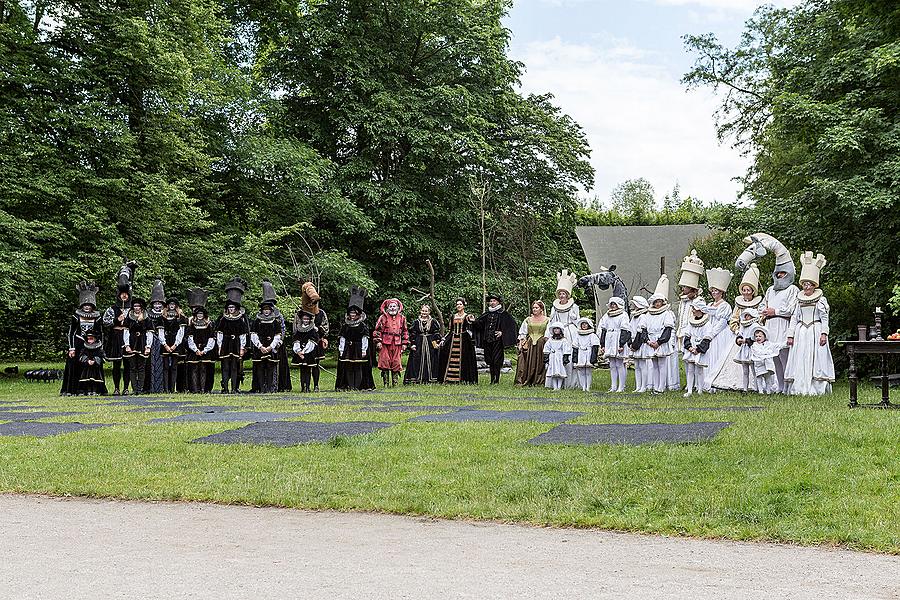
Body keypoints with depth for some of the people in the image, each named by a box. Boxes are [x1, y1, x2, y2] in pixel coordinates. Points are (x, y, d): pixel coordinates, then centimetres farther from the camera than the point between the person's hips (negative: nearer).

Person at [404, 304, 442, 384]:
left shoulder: (433, 322, 5)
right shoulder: (416, 322, 6)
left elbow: (437, 333, 4)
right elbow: (412, 334, 6)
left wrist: (438, 342, -7)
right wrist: (412, 344, -3)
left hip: (430, 345, 0)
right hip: (419, 345, 0)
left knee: (430, 362, -1)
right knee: (417, 362, -3)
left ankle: (431, 379, 3)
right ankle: (417, 379, -1)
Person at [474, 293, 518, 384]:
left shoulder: (503, 314, -1)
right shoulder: (487, 314, 14)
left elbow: (511, 324, -4)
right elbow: (479, 323, 16)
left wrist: (502, 332, -11)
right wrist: (473, 321, -4)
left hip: (497, 340, -5)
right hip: (487, 340, 5)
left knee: (496, 360, -8)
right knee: (490, 361, 7)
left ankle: (496, 379, -5)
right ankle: (492, 379, 13)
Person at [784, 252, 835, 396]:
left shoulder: (821, 300, 3)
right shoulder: (799, 300, 13)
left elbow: (825, 318, -2)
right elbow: (794, 318, 13)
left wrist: (824, 334, -13)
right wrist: (790, 335, 7)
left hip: (815, 332, -4)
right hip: (801, 333, 4)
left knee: (815, 360, -7)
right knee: (800, 361, 0)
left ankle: (816, 388, -7)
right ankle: (799, 389, 1)